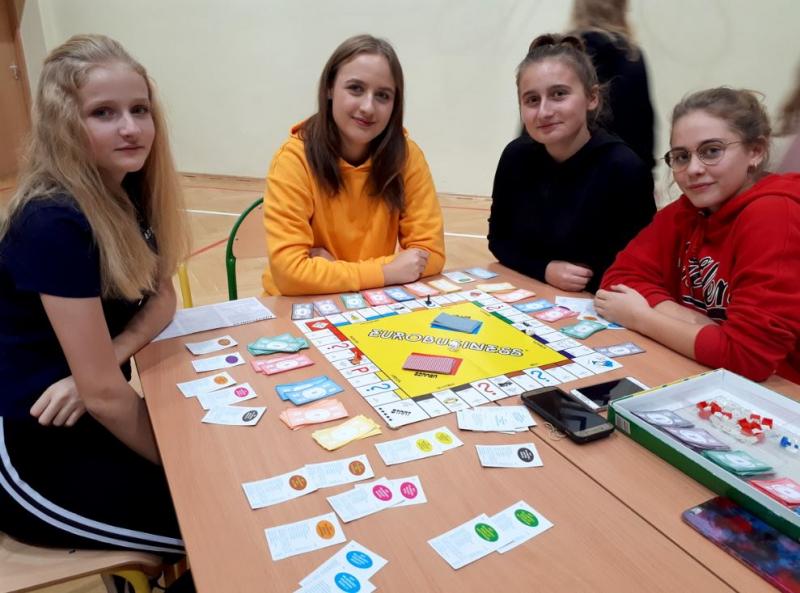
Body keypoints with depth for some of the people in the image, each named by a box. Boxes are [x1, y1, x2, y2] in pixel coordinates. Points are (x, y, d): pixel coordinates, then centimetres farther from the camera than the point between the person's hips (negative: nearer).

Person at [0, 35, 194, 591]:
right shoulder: (55, 223, -26)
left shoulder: (130, 192, -1)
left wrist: (106, 357, -16)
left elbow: (162, 298, 4)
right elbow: (103, 392, -26)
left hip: (89, 420, 7)